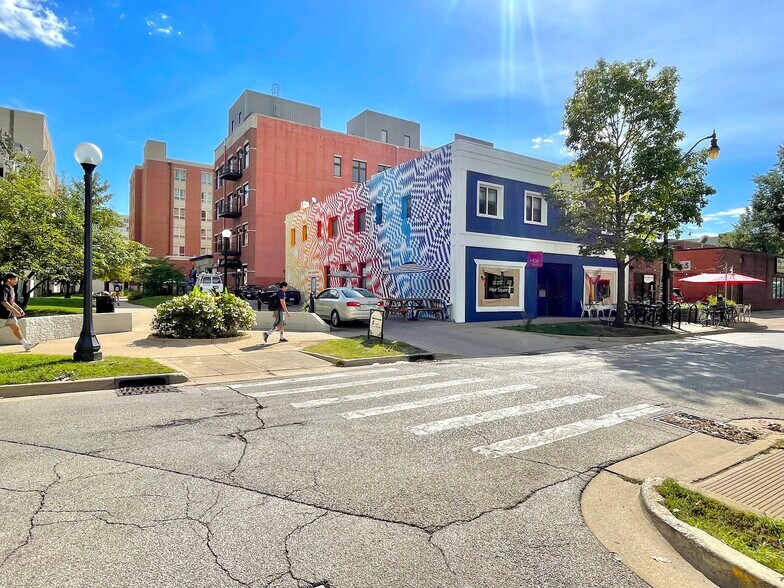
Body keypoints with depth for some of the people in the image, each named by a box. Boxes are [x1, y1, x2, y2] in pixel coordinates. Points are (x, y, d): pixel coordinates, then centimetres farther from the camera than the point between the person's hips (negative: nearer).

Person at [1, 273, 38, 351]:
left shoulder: (12, 289, 14)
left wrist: (19, 309, 14)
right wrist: (15, 311, -27)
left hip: (11, 314, 9)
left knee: (16, 328, 6)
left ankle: (26, 344, 3)